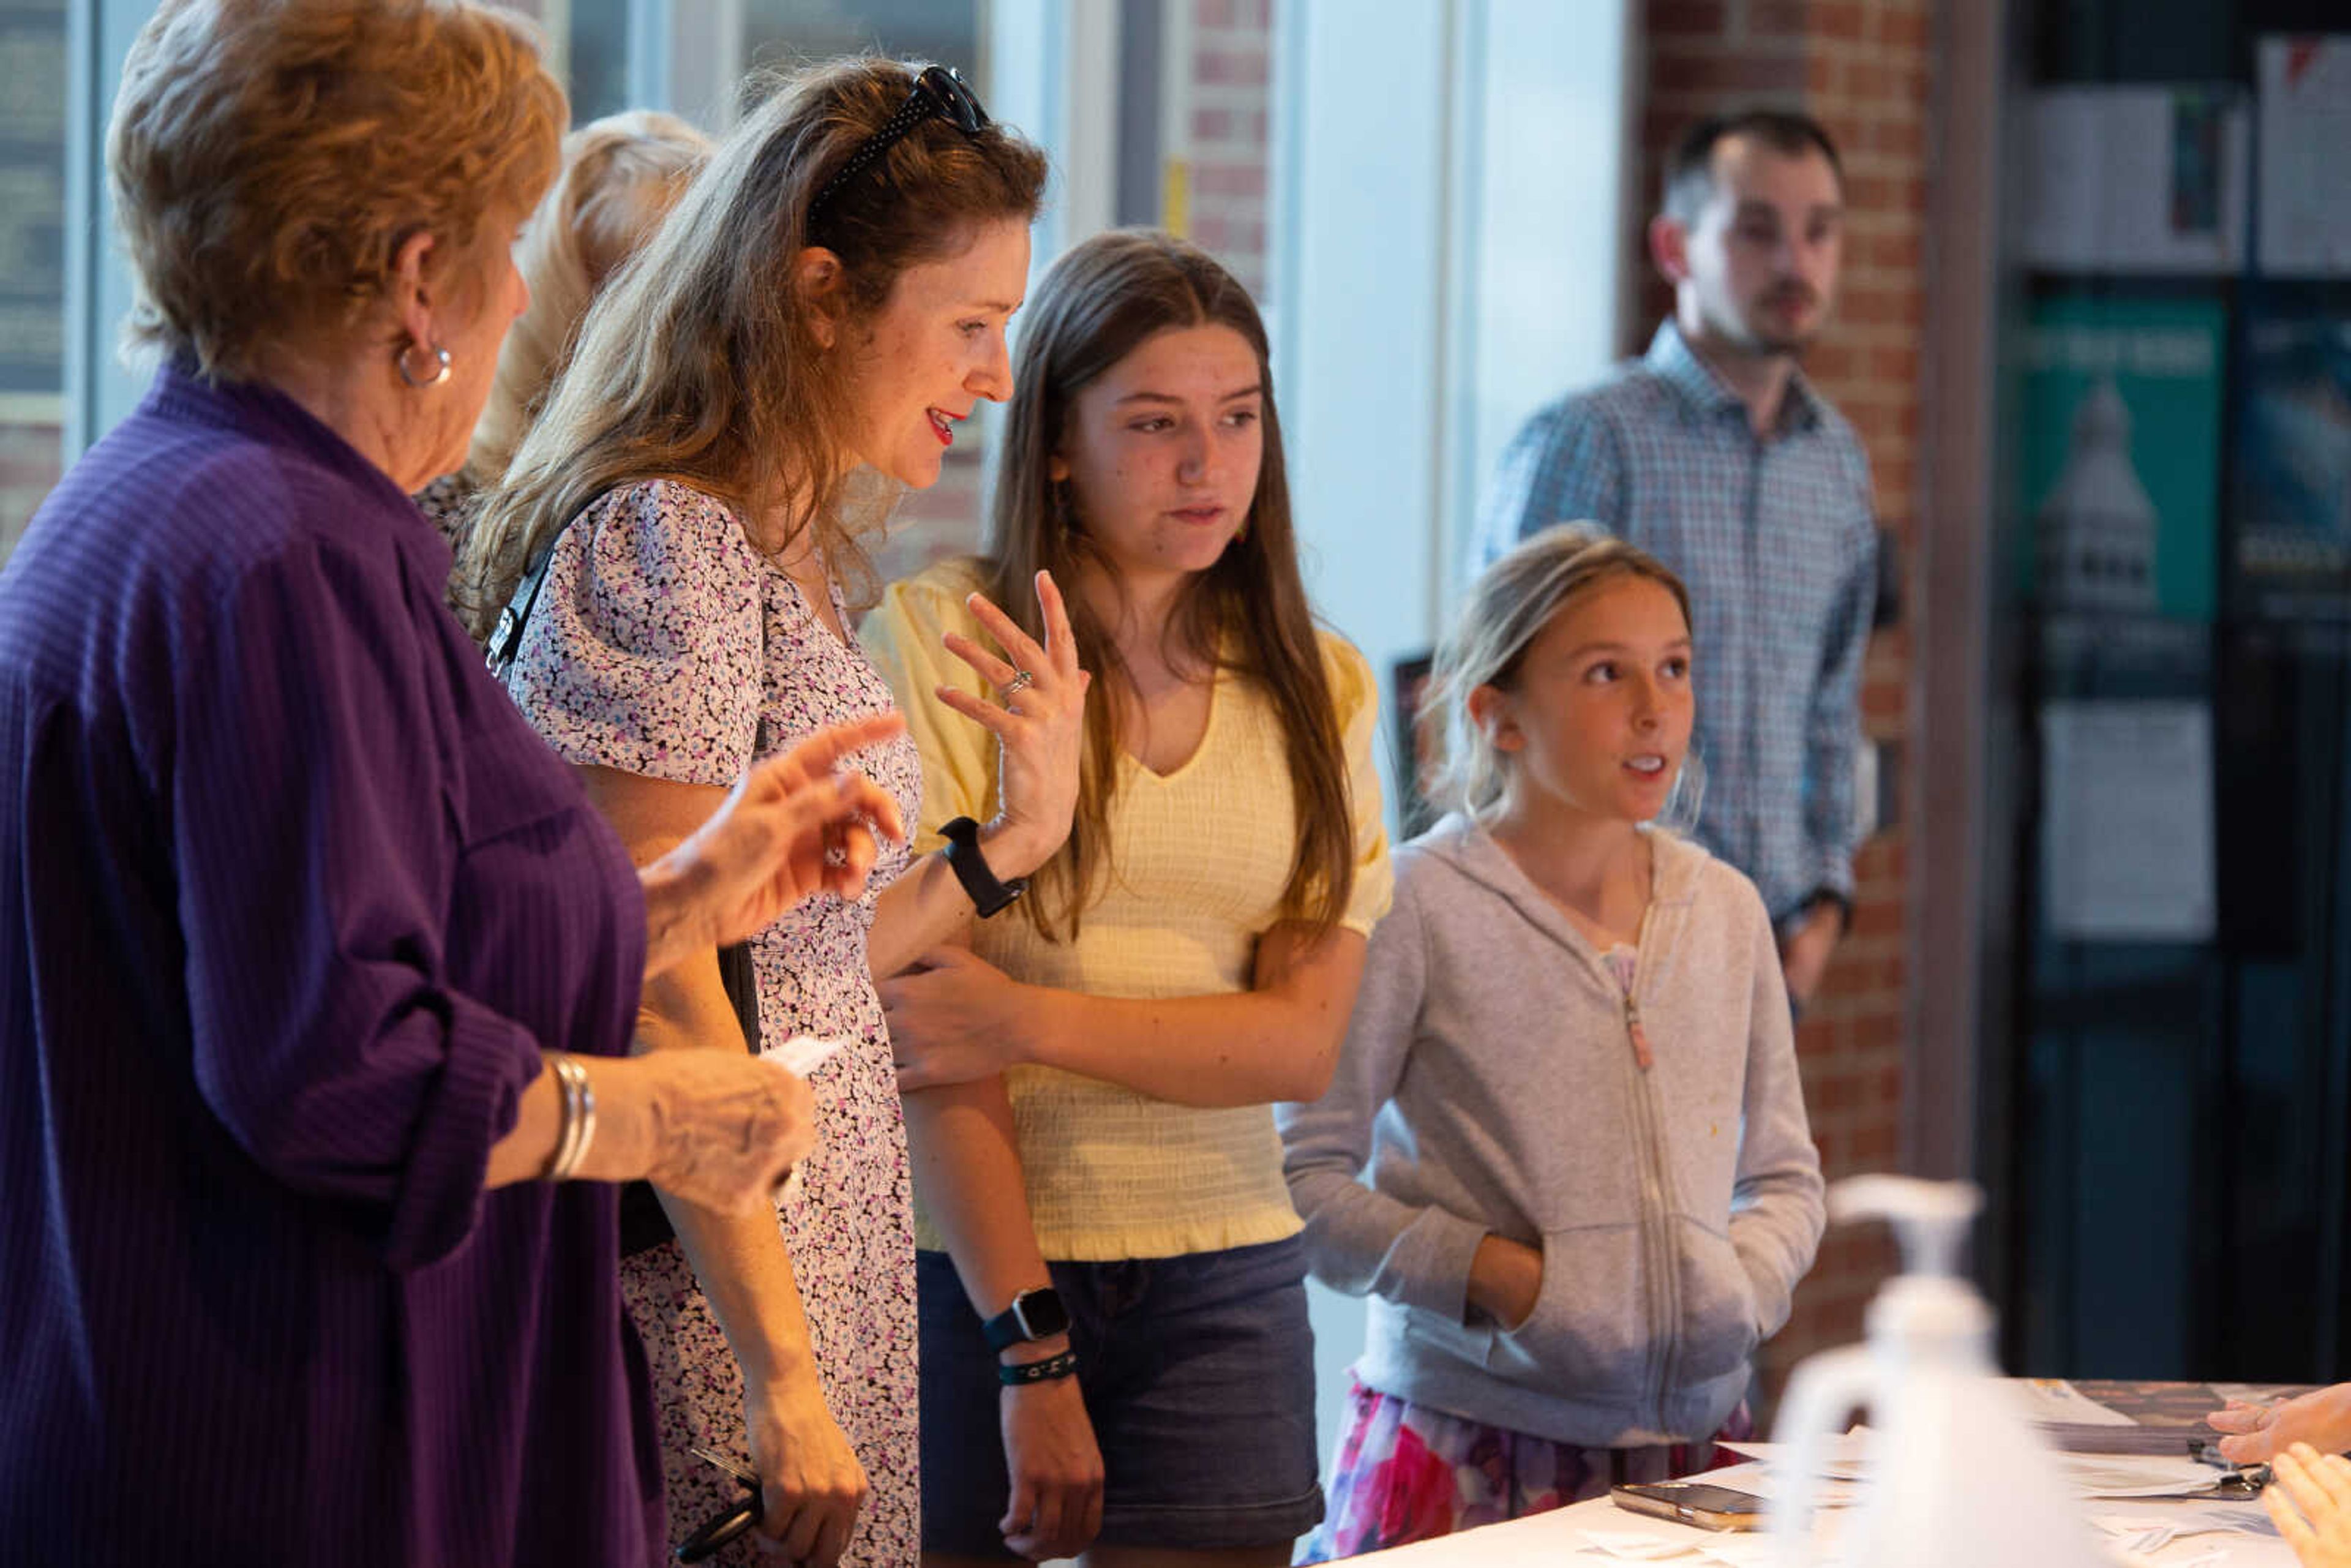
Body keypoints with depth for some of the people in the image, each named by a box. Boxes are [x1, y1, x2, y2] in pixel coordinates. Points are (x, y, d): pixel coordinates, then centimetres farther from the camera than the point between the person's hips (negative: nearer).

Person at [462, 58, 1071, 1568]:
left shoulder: (795, 555, 15)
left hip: (836, 1257, 9)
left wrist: (1018, 835, 12)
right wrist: (780, 1372, -22)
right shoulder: (662, 545, -14)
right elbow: (668, 992, -19)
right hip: (717, 1287, -9)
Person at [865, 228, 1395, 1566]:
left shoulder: (1320, 692, 10)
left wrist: (1035, 1018, -13)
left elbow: (1305, 1038, 1)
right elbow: (936, 1038, -9)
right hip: (975, 1268, -3)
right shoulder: (938, 639, -4)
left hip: (1224, 1289, 3)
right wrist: (1029, 1346, -14)